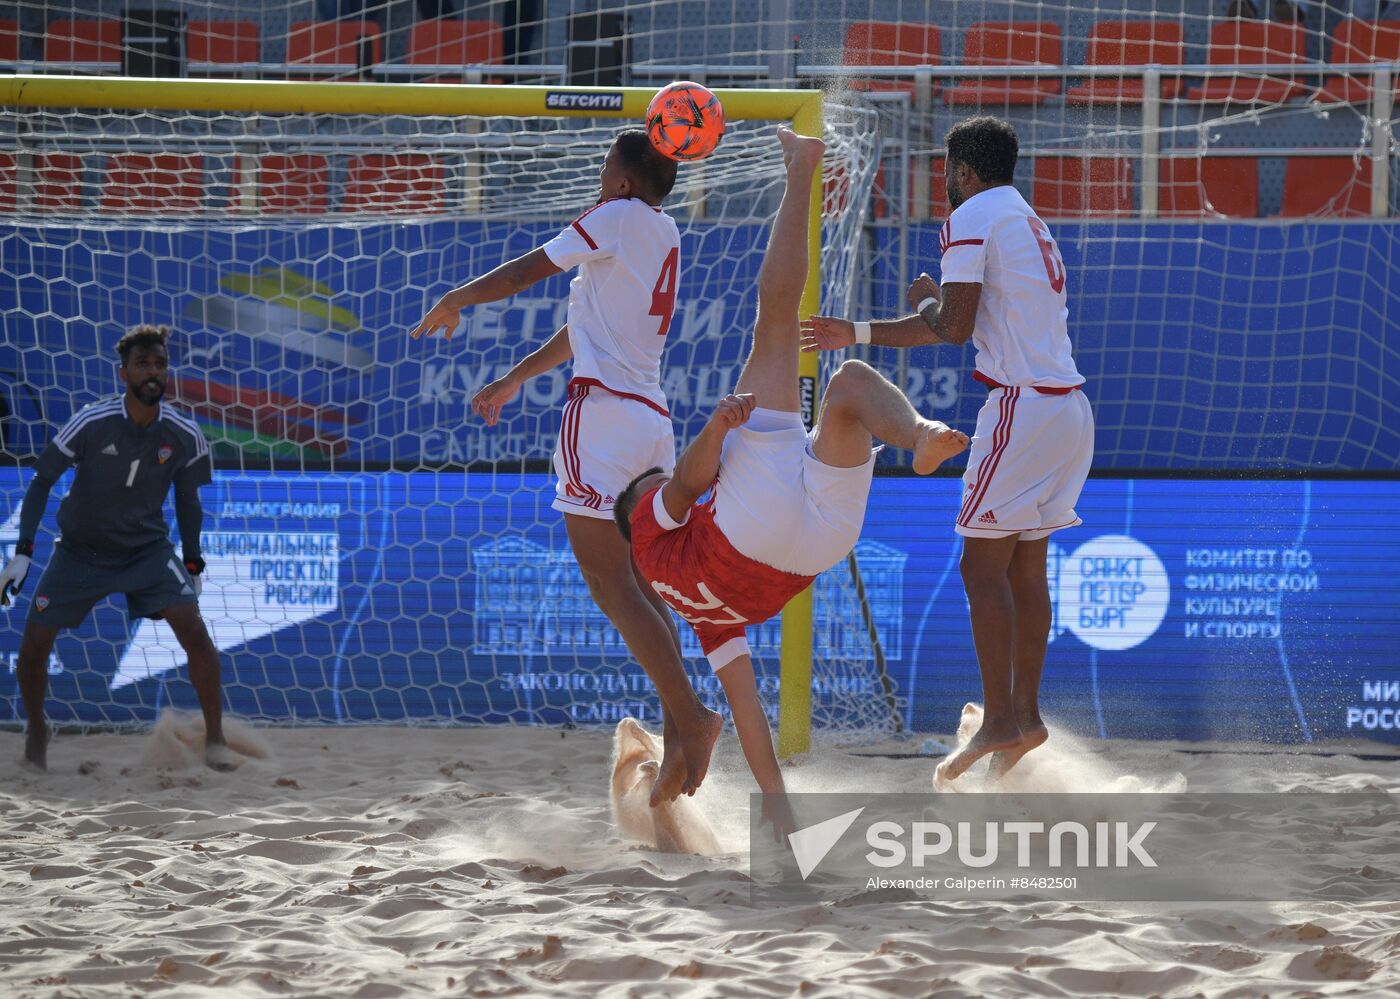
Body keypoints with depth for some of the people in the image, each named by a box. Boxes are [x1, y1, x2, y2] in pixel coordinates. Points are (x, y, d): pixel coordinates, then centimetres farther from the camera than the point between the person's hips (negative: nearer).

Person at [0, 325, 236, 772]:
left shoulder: (184, 436, -14)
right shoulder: (90, 424, -22)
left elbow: (187, 500, 3)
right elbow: (41, 482, -11)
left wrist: (193, 566, 6)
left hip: (148, 550, 1)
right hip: (80, 550, -1)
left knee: (194, 630, -18)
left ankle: (215, 740, -6)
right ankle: (36, 730, 25)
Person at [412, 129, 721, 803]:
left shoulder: (620, 218, -5)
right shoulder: (664, 237, 20)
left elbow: (524, 272, -2)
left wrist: (454, 302, 16)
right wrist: (513, 380, 37)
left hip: (604, 411, -9)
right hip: (652, 417, 9)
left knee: (610, 584, -10)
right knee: (641, 589, 9)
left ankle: (690, 717, -19)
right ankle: (677, 741, 0)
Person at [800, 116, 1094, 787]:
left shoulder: (971, 218, -6)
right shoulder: (1029, 222, 23)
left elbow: (953, 328, -16)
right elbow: (970, 325, 28)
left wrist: (925, 299, 7)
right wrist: (857, 335, 32)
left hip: (1021, 405, -9)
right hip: (1068, 405, 9)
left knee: (983, 565, -5)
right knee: (1026, 566, 12)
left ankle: (999, 723, -6)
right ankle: (1026, 714, 14)